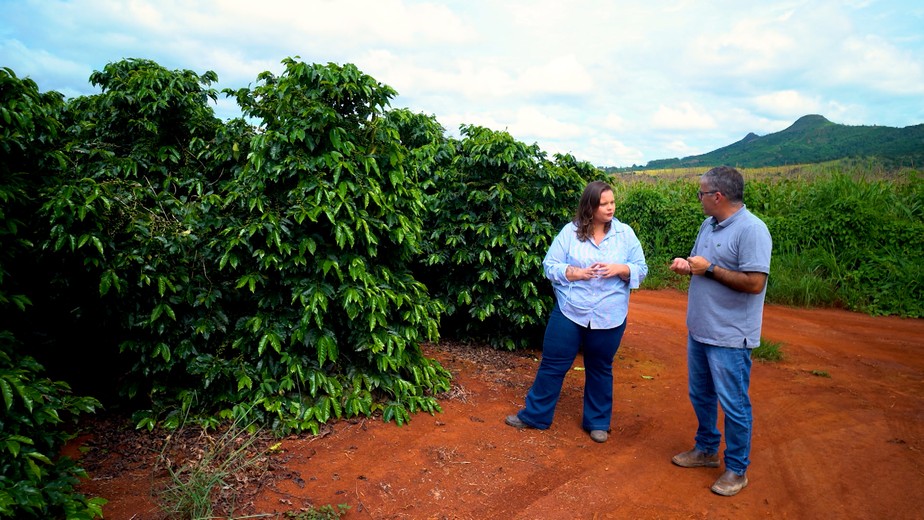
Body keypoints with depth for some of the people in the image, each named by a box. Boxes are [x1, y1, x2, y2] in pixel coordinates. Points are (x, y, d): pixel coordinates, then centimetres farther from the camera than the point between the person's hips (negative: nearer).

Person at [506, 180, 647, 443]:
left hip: (609, 317, 1)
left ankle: (597, 422, 31)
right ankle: (535, 415, 23)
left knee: (600, 369, 15)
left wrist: (621, 269, -18)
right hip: (569, 312, -1)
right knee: (553, 364, 7)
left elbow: (641, 269, 1)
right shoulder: (570, 231, -4)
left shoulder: (625, 233, 0)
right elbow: (550, 266, -5)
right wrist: (578, 273, -19)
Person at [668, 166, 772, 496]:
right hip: (698, 329, 9)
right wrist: (687, 266, -2)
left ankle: (736, 470, 21)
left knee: (733, 404, 5)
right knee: (701, 395, 21)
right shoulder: (708, 225, 8)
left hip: (729, 336, -9)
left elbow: (754, 283, -26)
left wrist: (709, 269, -20)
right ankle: (706, 450, 40)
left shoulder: (752, 230, -19)